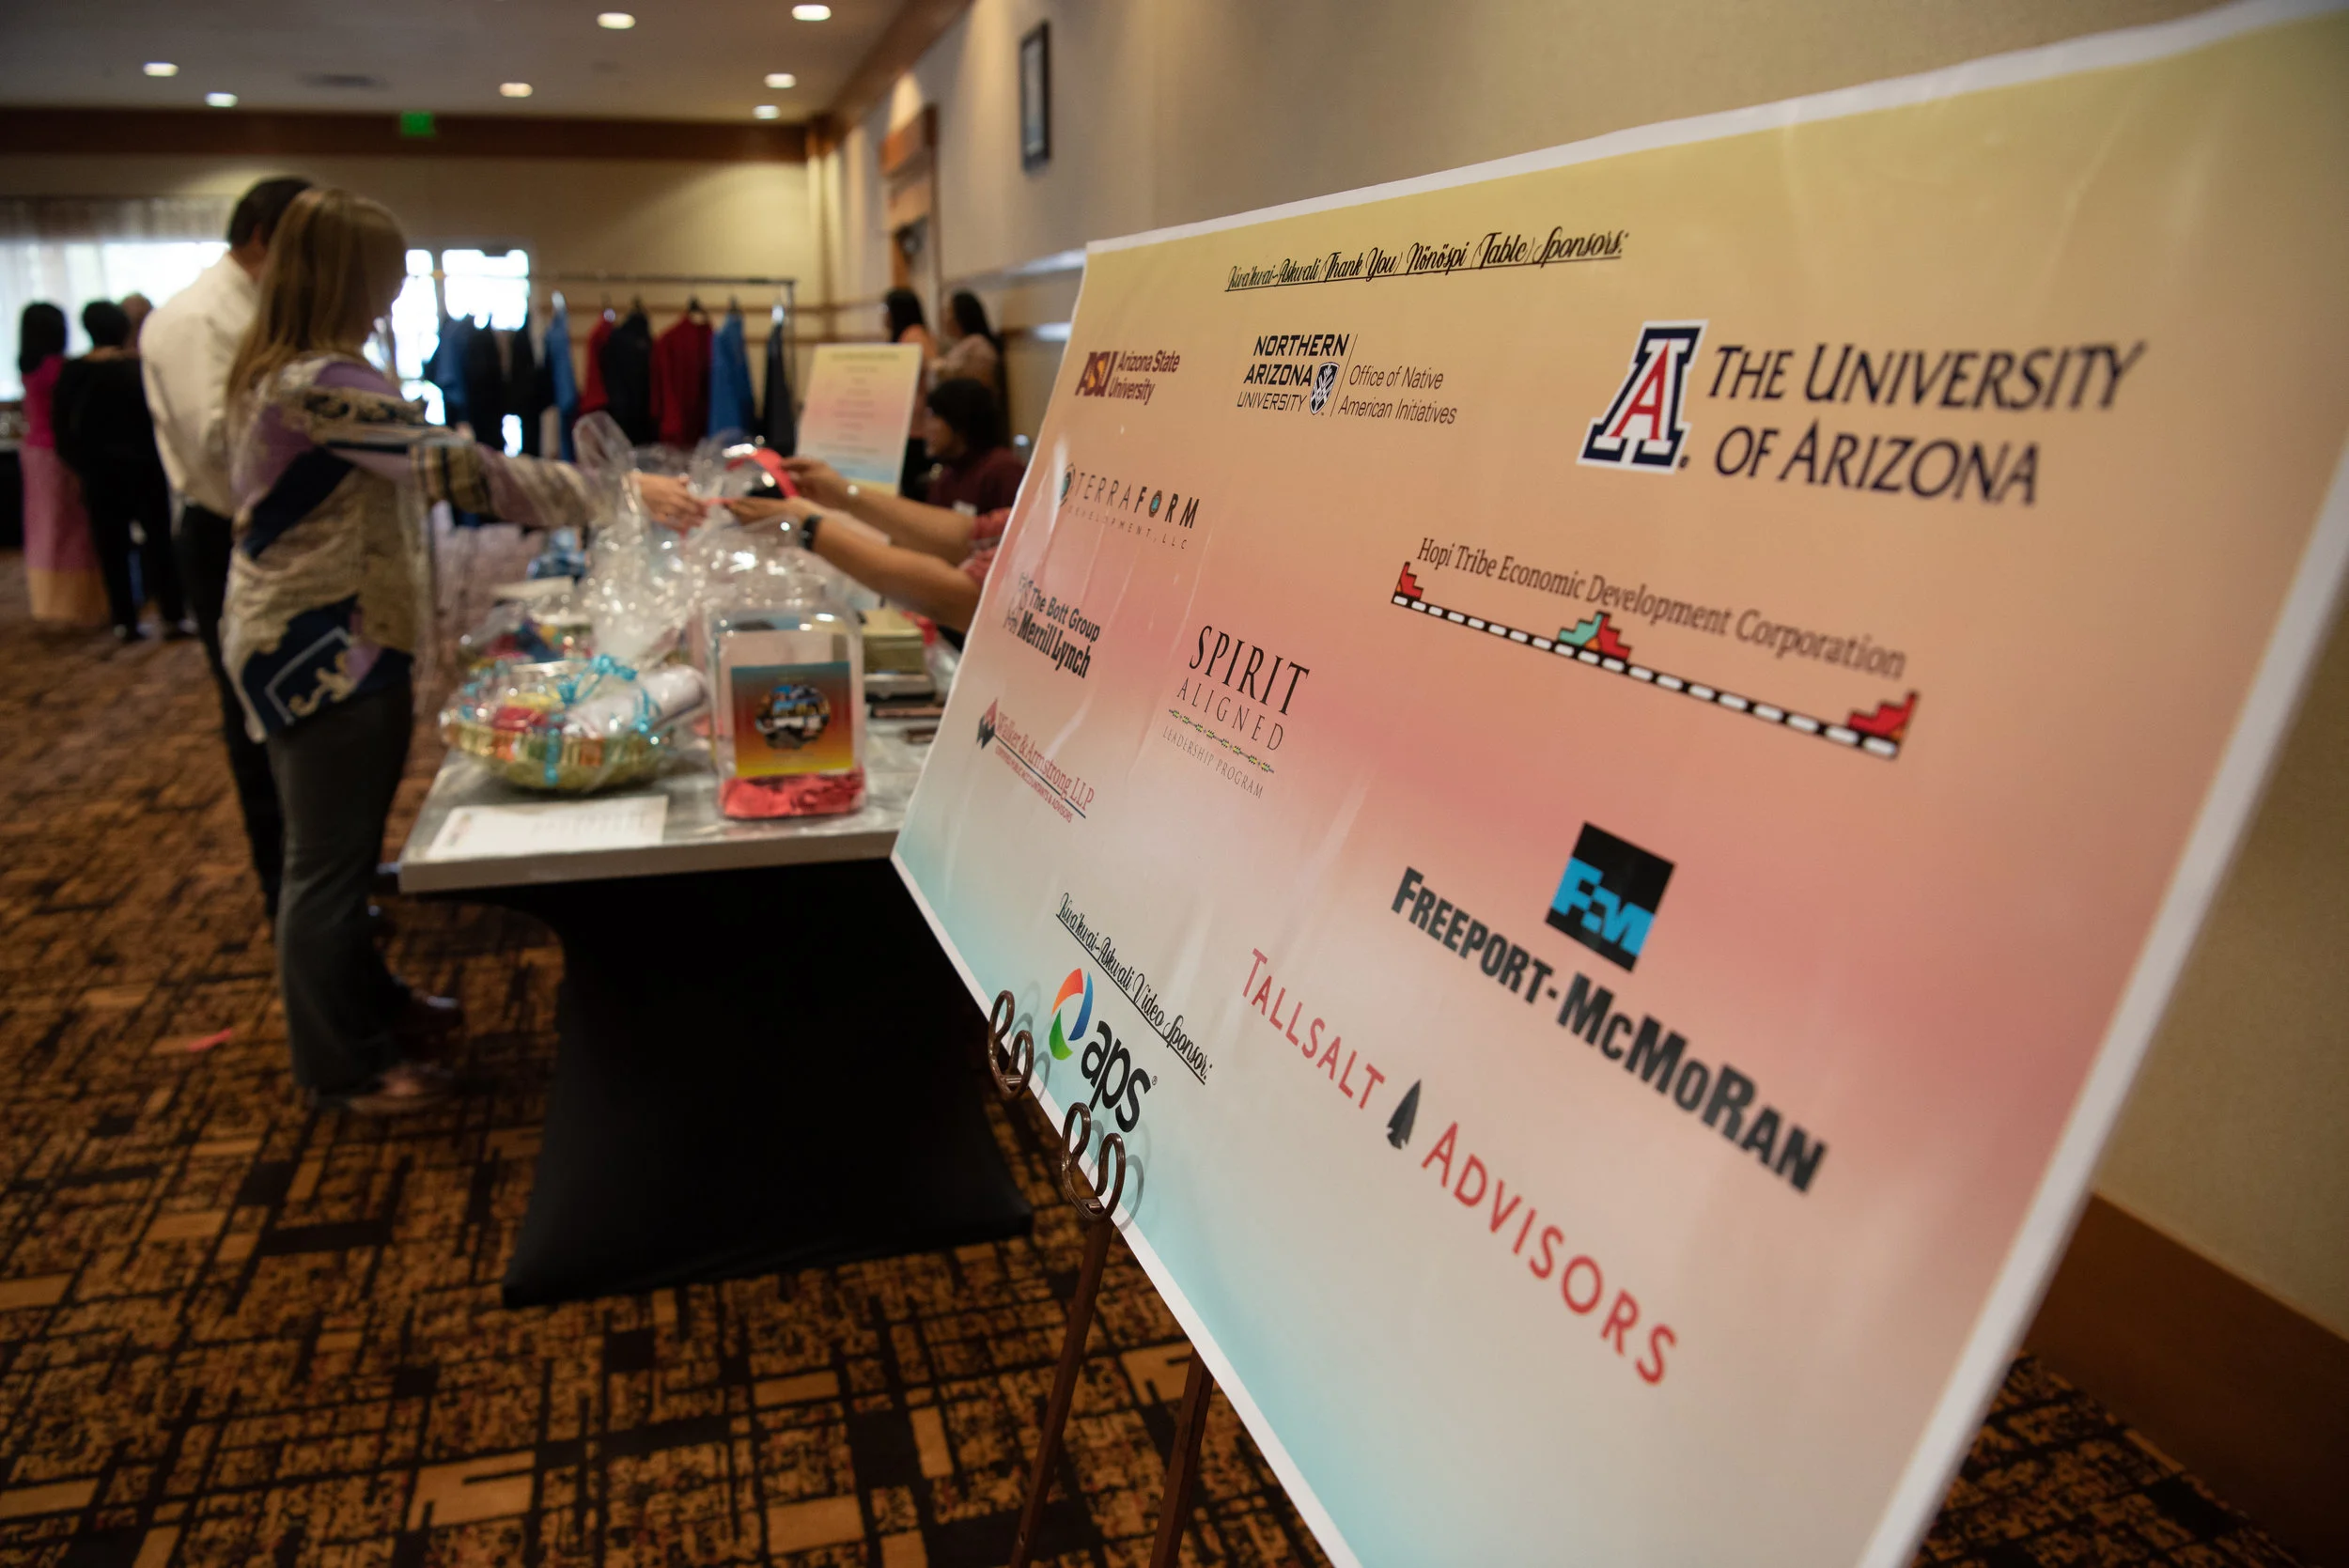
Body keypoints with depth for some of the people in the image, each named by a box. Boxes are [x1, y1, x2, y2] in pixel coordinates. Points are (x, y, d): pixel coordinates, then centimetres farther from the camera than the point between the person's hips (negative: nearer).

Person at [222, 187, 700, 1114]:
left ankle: (367, 1005, 38)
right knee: (328, 857, 3)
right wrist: (617, 490, -24)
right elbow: (462, 471, -27)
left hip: (333, 644, 10)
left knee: (344, 847, 21)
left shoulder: (281, 373, 11)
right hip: (319, 653, -10)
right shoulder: (319, 384, -23)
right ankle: (341, 1067, 18)